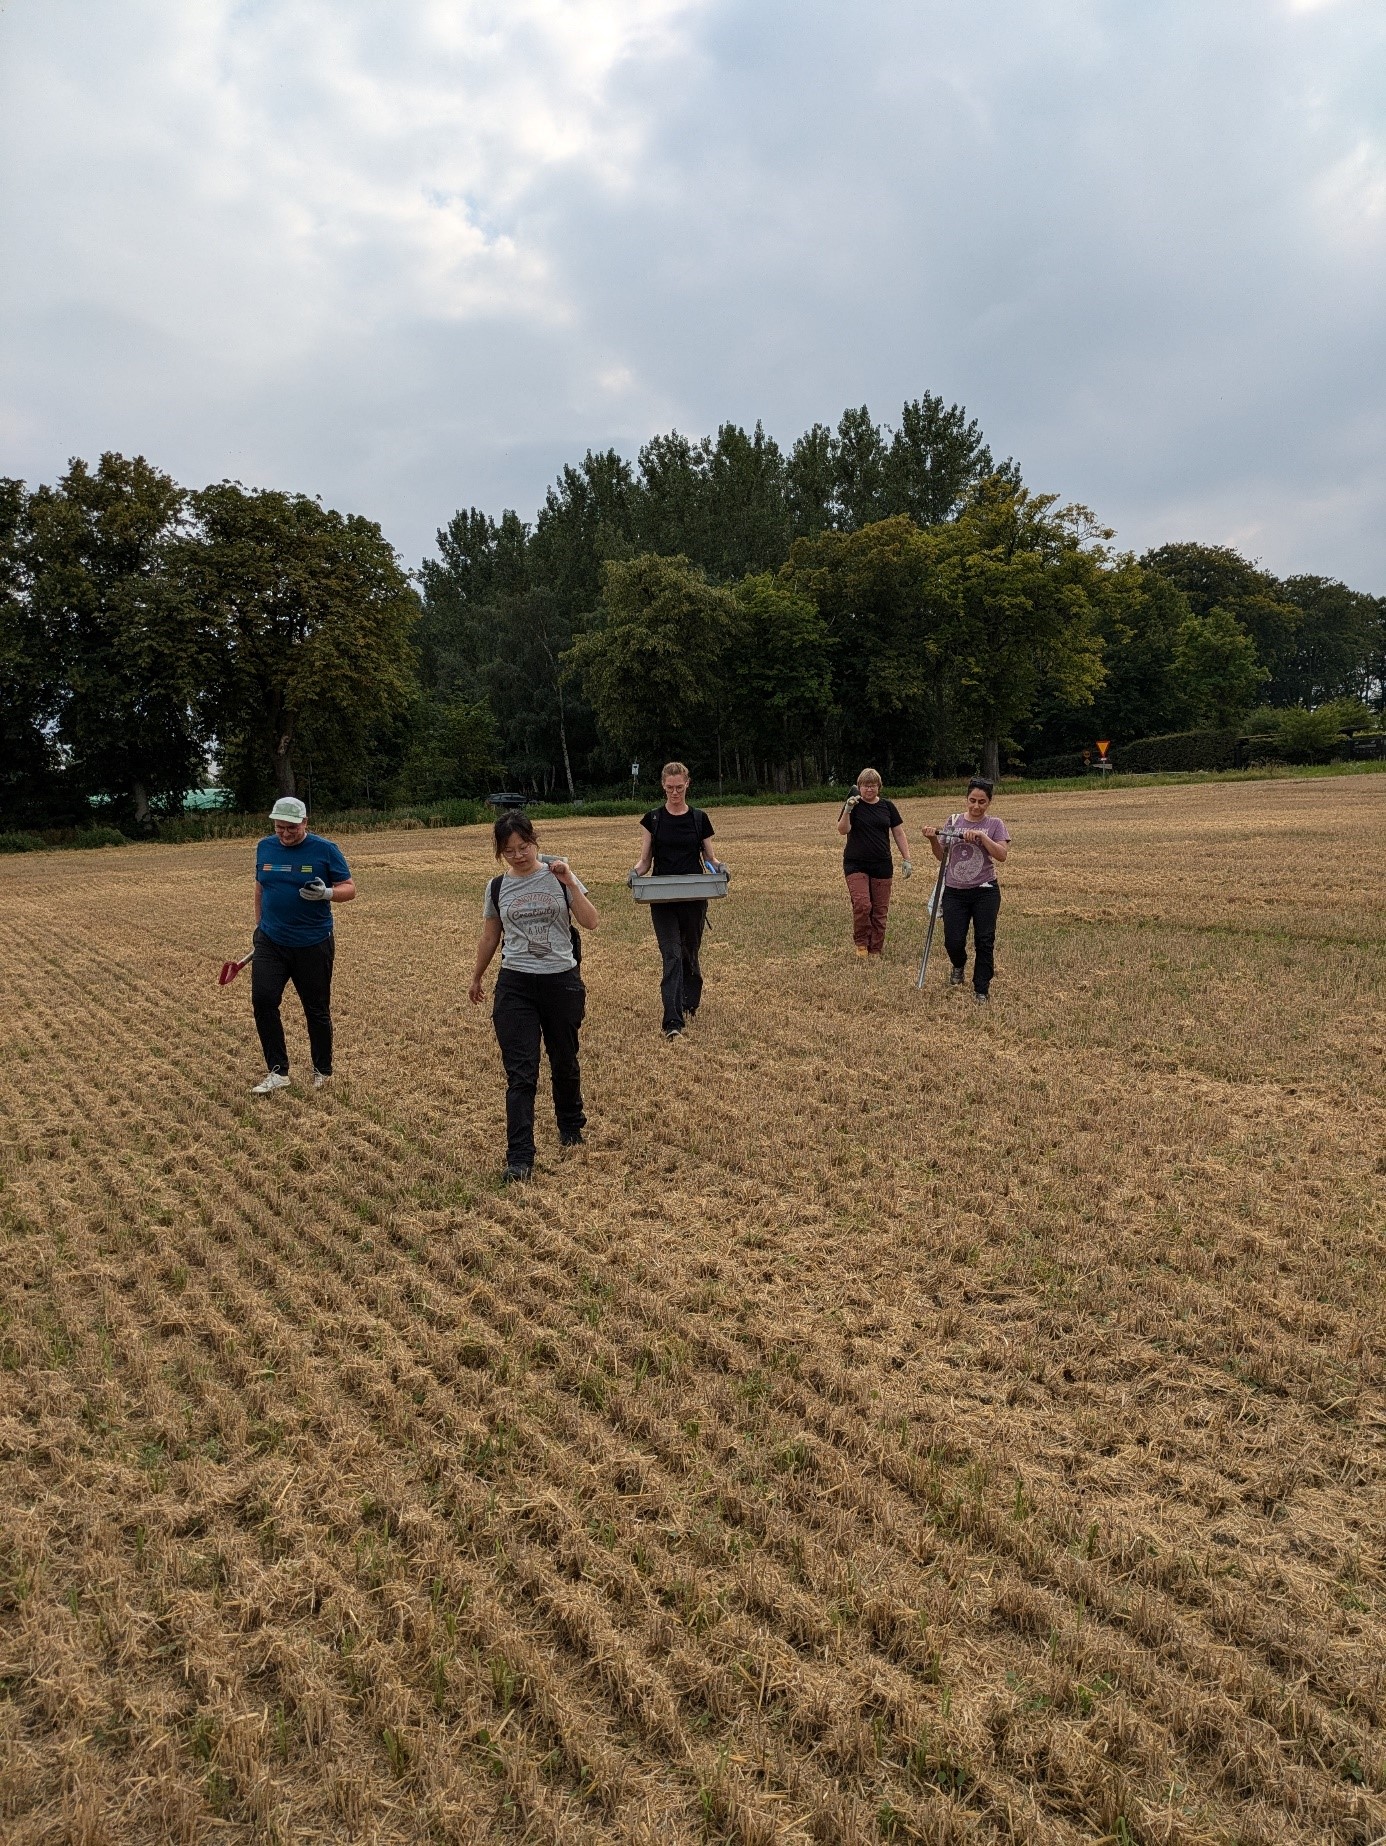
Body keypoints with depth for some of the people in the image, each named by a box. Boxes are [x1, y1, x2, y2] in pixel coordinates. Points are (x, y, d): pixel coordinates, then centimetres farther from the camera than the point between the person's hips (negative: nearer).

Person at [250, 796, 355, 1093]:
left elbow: (349, 889, -5)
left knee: (317, 1010, 6)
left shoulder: (325, 849, -7)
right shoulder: (265, 847, 6)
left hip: (313, 946, -3)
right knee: (262, 1001, -11)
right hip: (270, 943, 4)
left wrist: (327, 893, -25)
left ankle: (322, 1072, 24)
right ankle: (277, 1072, -3)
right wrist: (259, 924, 19)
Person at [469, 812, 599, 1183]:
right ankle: (519, 1158, -6)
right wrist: (476, 978, 24)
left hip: (561, 982, 0)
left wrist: (570, 882, -19)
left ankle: (571, 1127, 40)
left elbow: (590, 922, -9)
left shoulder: (559, 877, -1)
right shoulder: (497, 888, 4)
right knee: (520, 1073, -6)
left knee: (564, 1063, 15)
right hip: (515, 986, 0)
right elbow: (490, 937, 16)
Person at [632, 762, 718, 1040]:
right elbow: (645, 860, 4)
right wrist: (636, 872, -17)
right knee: (671, 956, -10)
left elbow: (708, 857, 9)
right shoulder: (653, 819, 3)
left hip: (694, 897, 1)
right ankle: (673, 1021, -14)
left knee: (690, 952, 14)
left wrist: (717, 867, -13)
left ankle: (690, 1003, 40)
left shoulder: (699, 818, 4)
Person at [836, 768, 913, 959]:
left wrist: (906, 859, 5)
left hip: (882, 865, 3)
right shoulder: (853, 804, 0)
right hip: (856, 864, -3)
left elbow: (899, 833, 10)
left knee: (880, 909, 4)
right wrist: (847, 810, -28)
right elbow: (842, 830, -13)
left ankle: (875, 950, 15)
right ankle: (861, 943, 5)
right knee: (862, 904, -17)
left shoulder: (887, 806, 7)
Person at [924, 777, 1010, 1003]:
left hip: (985, 892, -2)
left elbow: (1002, 855, -14)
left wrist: (982, 836, -22)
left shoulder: (995, 824, 0)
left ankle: (981, 991, 11)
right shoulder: (953, 821, 6)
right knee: (953, 942, -3)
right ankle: (959, 966, 33)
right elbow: (942, 856, 9)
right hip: (954, 892, 2)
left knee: (984, 942, -1)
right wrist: (933, 840, -9)